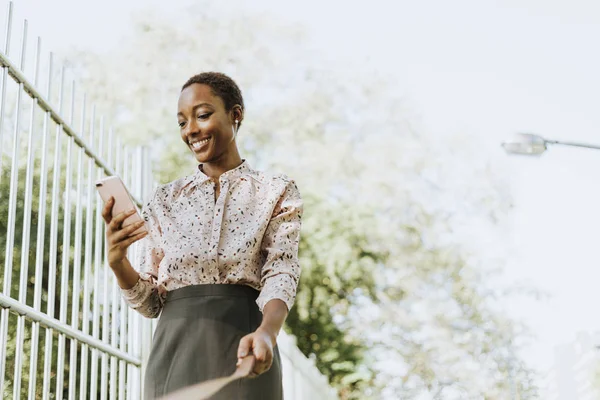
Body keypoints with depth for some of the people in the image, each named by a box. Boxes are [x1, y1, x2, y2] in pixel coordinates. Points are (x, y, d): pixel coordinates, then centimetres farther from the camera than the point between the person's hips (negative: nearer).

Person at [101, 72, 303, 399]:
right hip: (174, 354, 2)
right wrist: (117, 262, -11)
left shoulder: (274, 192, 5)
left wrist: (266, 332, -29)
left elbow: (281, 274, -8)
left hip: (242, 352, -2)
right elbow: (150, 302, 10)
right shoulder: (165, 200, 11)